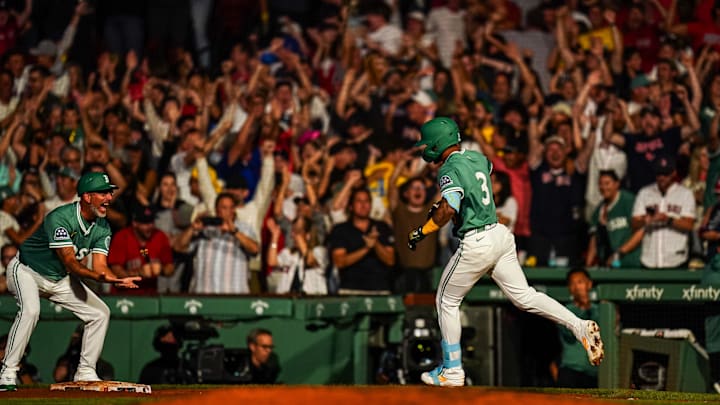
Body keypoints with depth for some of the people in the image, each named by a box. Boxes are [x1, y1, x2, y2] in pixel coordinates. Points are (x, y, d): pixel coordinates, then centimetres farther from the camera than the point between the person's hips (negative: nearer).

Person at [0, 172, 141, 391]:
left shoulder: (102, 227, -7)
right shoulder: (59, 218, -31)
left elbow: (100, 264, -14)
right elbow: (70, 262, -37)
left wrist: (119, 280, -35)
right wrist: (98, 276, -54)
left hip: (59, 279, 8)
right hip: (26, 271, -8)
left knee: (100, 312, 0)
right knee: (30, 309, -35)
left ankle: (85, 373, 10)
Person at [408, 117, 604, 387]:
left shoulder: (449, 170, -13)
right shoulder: (478, 158, 12)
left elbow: (449, 209, -27)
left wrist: (422, 232, -15)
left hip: (476, 243, -8)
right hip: (500, 235, 8)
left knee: (447, 301, 10)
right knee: (524, 296, 7)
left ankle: (452, 370, 13)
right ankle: (580, 326, -10)